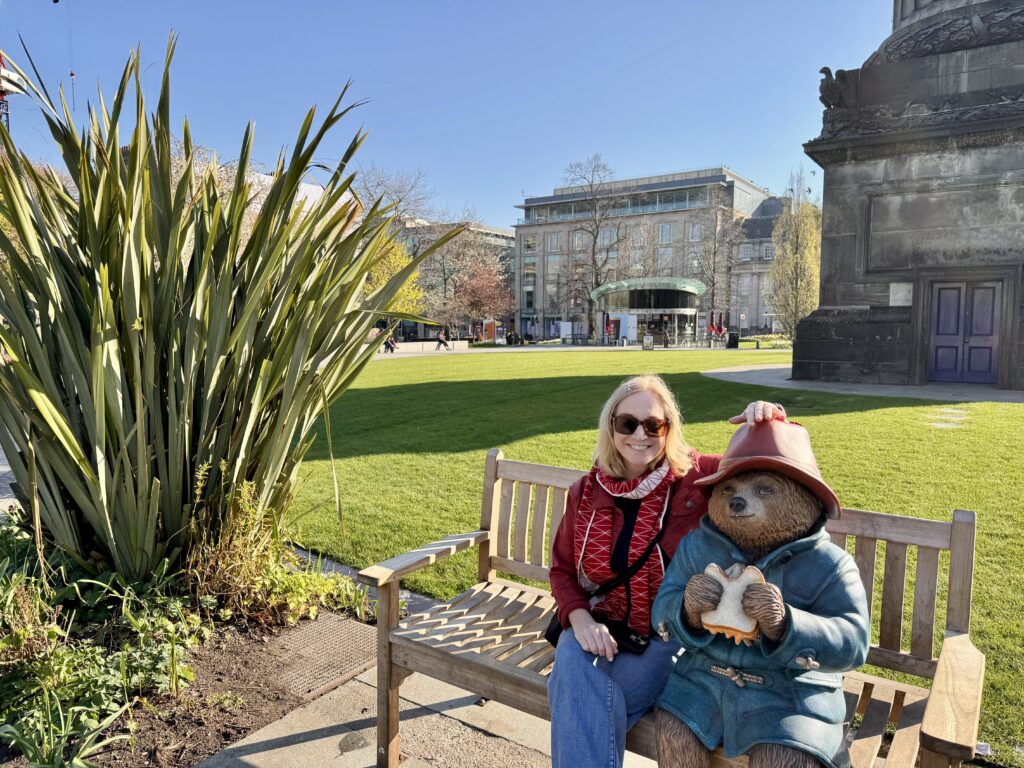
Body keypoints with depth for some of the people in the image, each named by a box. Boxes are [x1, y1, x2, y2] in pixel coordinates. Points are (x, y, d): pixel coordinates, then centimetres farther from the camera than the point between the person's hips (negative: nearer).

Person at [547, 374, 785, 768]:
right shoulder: (586, 491, 0)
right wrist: (580, 619, -14)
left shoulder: (699, 477, -8)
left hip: (671, 637, -3)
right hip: (602, 630, 3)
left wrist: (773, 421, -27)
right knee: (575, 681, -29)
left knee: (582, 707, -26)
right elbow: (562, 569, 7)